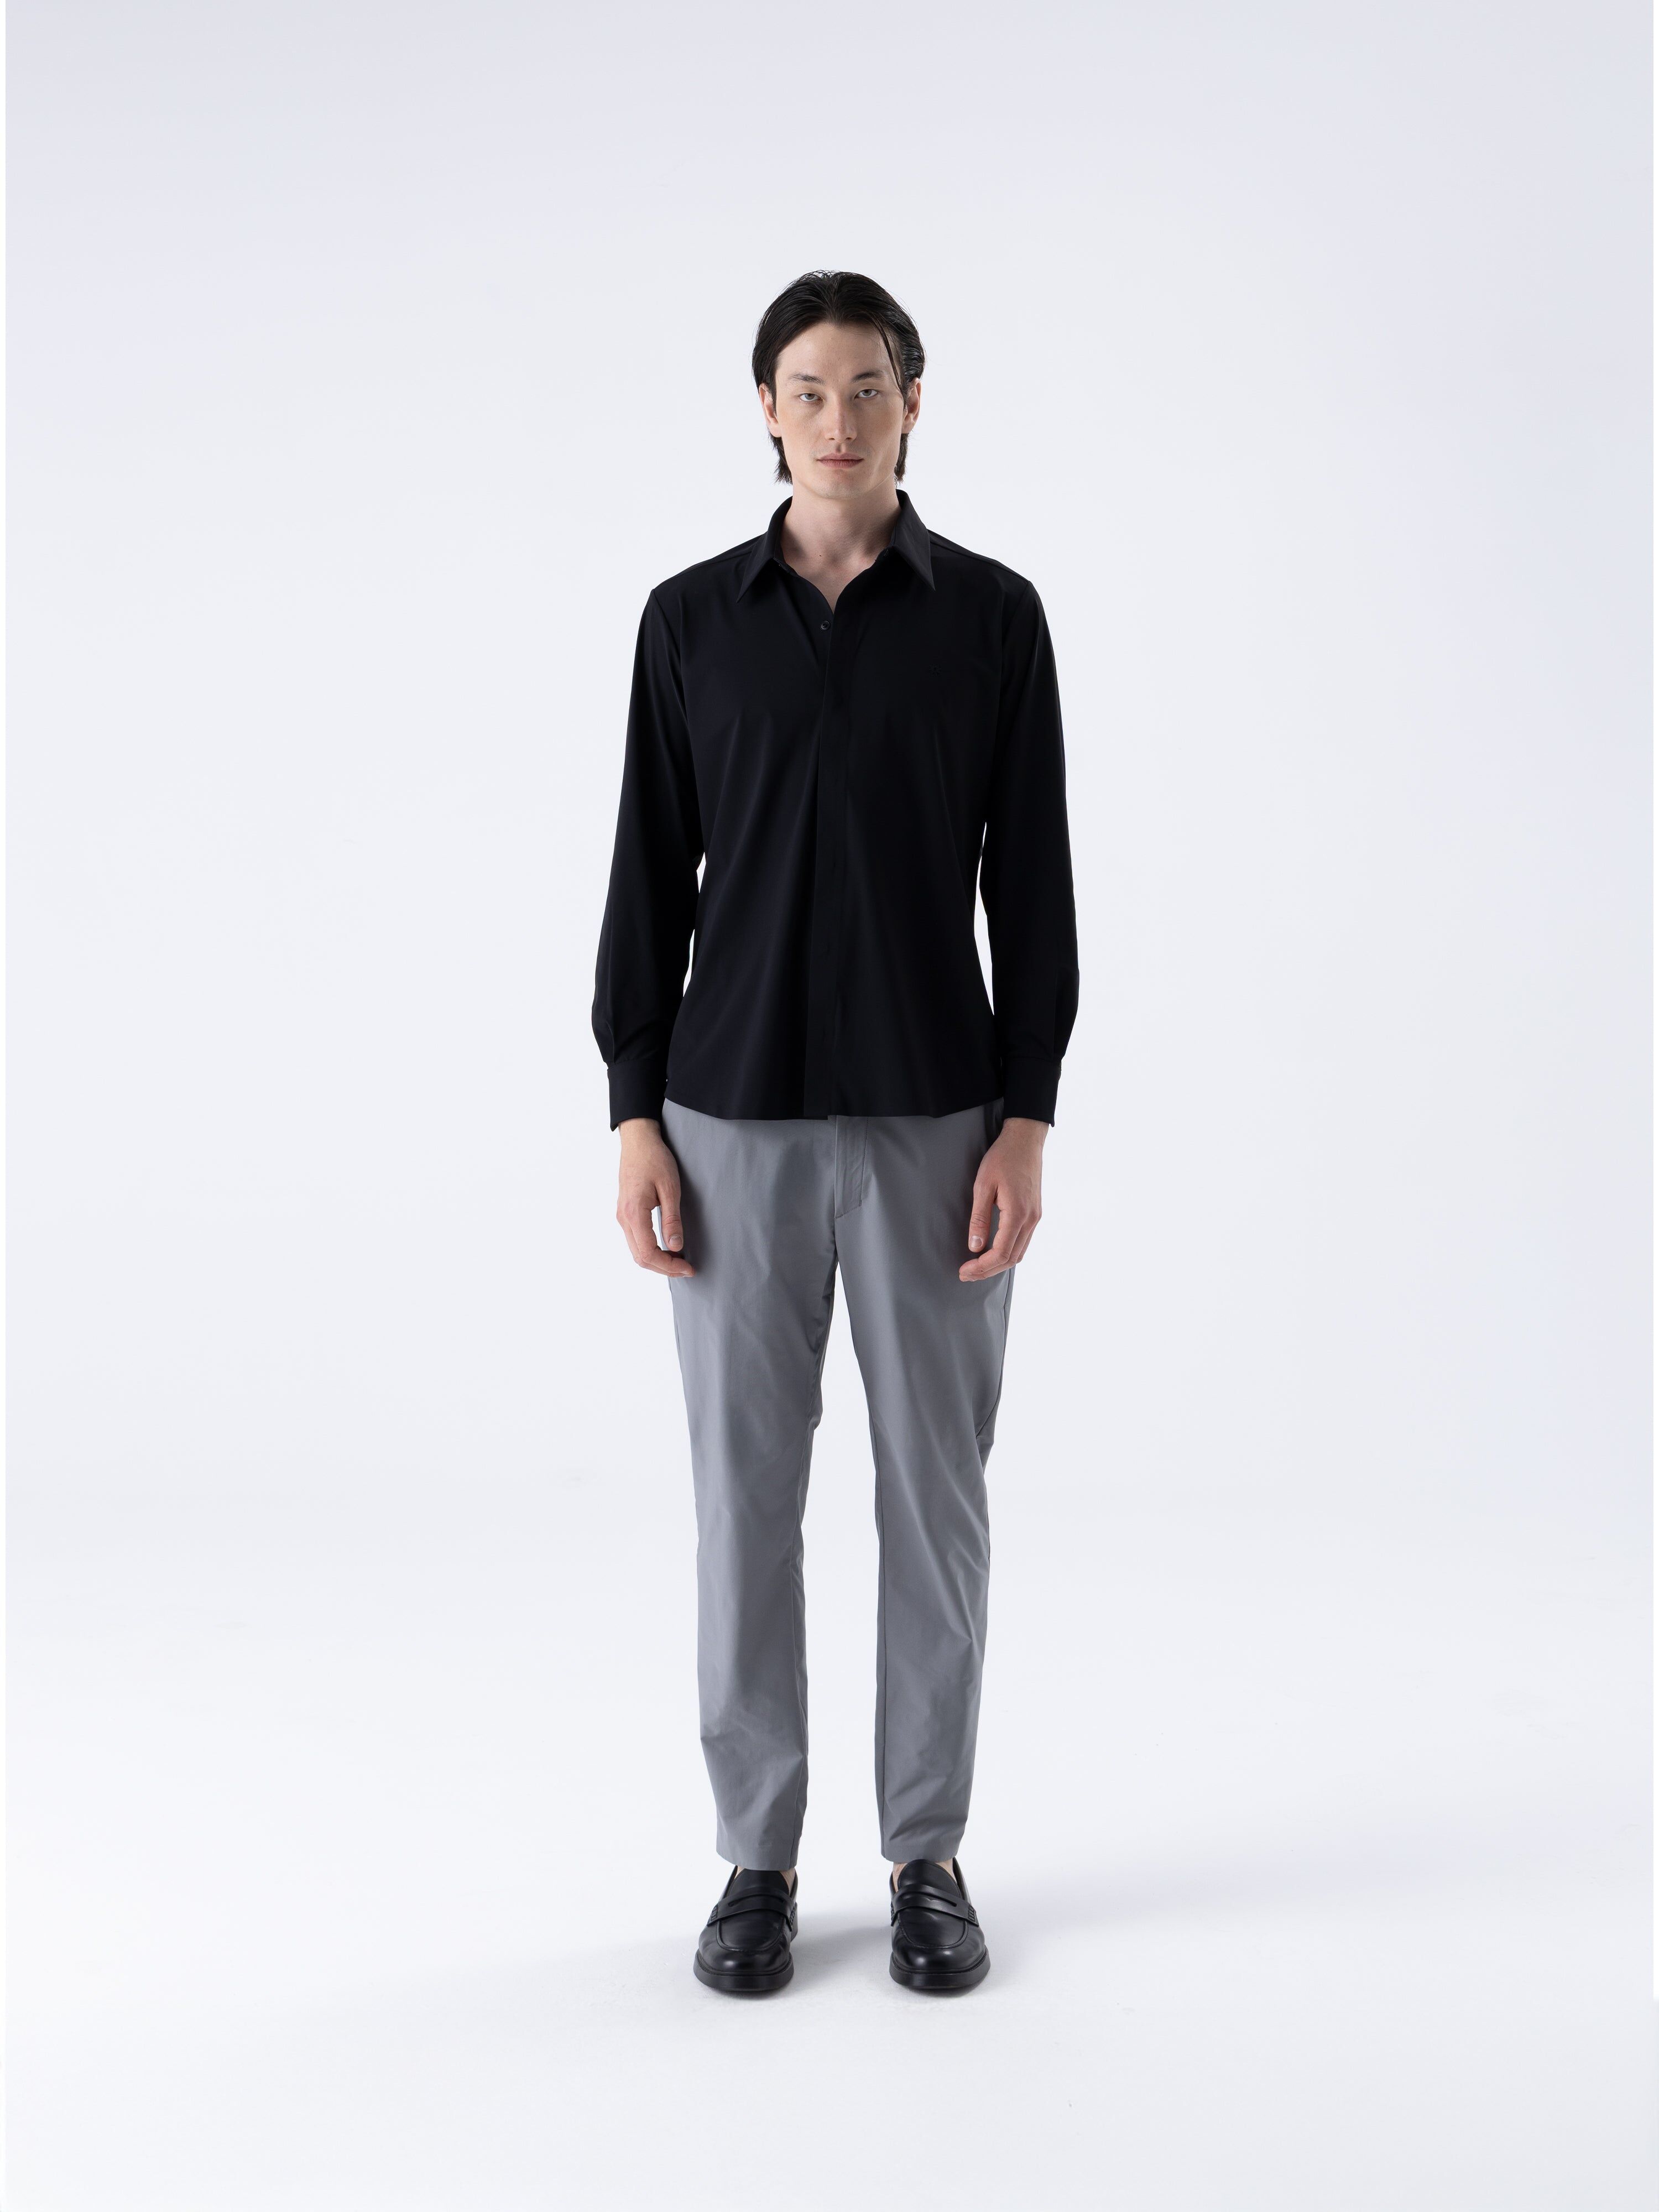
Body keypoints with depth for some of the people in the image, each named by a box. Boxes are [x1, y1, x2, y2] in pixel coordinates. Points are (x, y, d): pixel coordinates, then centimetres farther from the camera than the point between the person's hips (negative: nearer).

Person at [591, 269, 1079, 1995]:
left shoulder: (992, 615, 3)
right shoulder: (692, 618, 6)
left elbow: (1032, 884, 0)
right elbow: (649, 881, 4)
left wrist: (1027, 1122, -7)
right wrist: (636, 1120, -3)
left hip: (936, 1120, 0)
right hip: (737, 1120, 1)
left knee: (934, 1491, 5)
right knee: (746, 1495, 5)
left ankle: (926, 1859, 21)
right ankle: (758, 1863, 20)